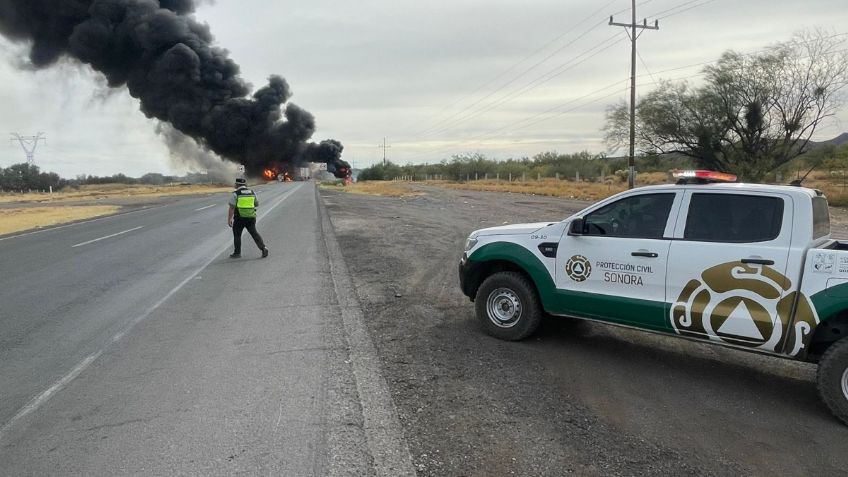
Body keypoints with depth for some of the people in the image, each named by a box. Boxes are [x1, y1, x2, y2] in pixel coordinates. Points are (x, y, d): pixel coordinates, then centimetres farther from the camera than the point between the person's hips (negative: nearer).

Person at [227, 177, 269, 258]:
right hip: (251, 217, 3)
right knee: (254, 233, 11)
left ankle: (237, 253, 15)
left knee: (237, 235, 11)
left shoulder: (235, 194, -6)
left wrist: (229, 219, -9)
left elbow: (232, 208, -11)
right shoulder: (252, 193, 6)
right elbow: (257, 204, 17)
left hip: (239, 218, -3)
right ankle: (263, 247, -5)